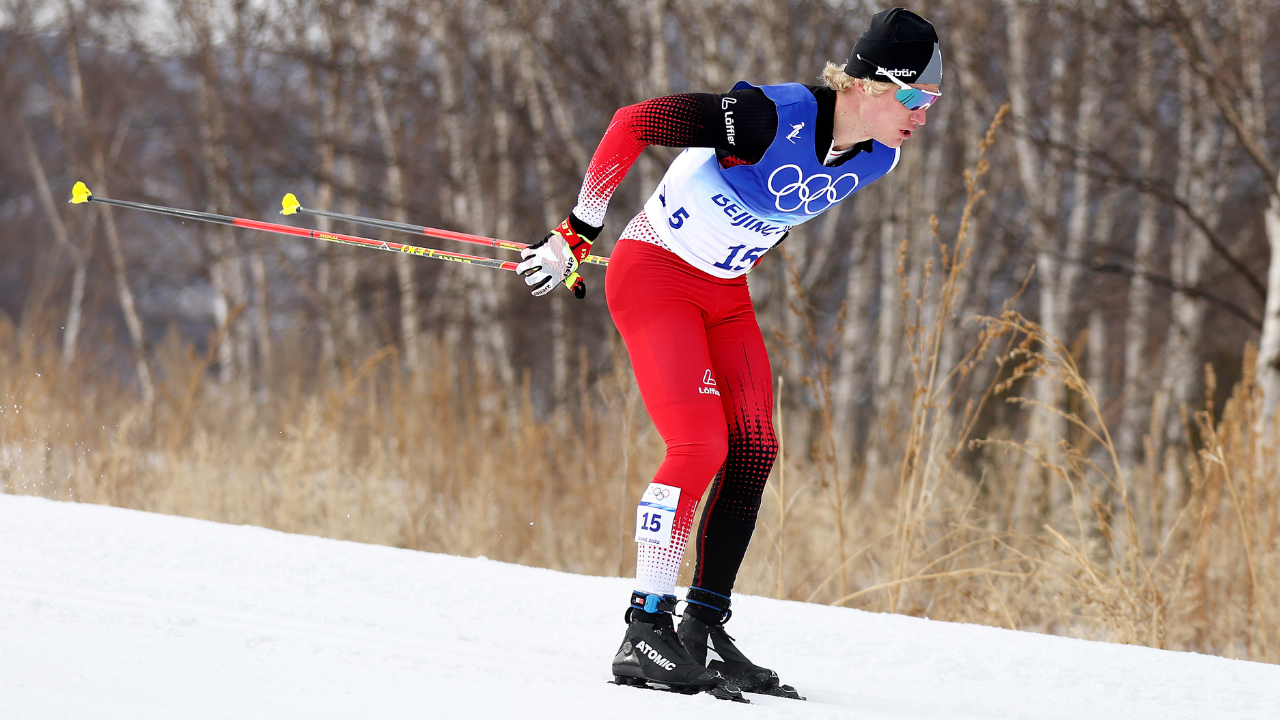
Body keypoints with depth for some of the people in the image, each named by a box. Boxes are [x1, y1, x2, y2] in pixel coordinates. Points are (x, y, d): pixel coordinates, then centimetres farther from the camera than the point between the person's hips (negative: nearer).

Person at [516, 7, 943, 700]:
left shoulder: (875, 160, -5)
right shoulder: (772, 117, -29)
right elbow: (634, 122, -26)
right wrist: (577, 233, -21)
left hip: (726, 292, 8)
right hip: (654, 273, -8)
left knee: (754, 452, -2)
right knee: (700, 447, -18)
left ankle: (703, 626, 5)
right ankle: (646, 633, -14)